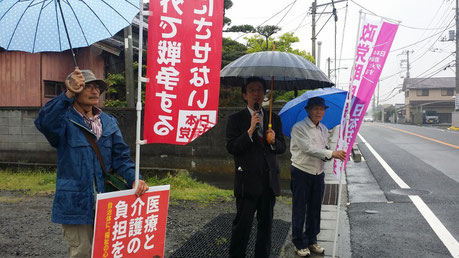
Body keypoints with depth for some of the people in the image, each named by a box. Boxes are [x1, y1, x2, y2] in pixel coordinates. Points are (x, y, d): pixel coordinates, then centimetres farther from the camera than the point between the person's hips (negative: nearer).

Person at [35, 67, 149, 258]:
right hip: (76, 204, -5)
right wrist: (68, 95, -38)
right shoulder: (65, 120, -6)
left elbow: (121, 156, 4)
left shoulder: (109, 122, 10)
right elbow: (44, 122, -29)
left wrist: (134, 179, -13)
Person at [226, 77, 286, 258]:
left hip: (269, 181, 4)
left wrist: (274, 141, -9)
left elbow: (282, 147, 13)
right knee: (242, 224, 0)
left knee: (266, 223, 13)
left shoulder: (274, 119, 12)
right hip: (247, 181, -4)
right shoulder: (235, 119, 0)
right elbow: (231, 148, -10)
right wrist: (250, 130, -18)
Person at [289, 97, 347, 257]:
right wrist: (331, 153, -25)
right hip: (301, 173, -6)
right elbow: (308, 149, -21)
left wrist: (336, 154, -3)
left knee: (315, 209, 14)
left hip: (318, 174, 7)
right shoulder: (299, 128, -12)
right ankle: (299, 244, 14)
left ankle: (312, 240, 28)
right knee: (299, 210, 2)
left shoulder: (324, 129, 12)